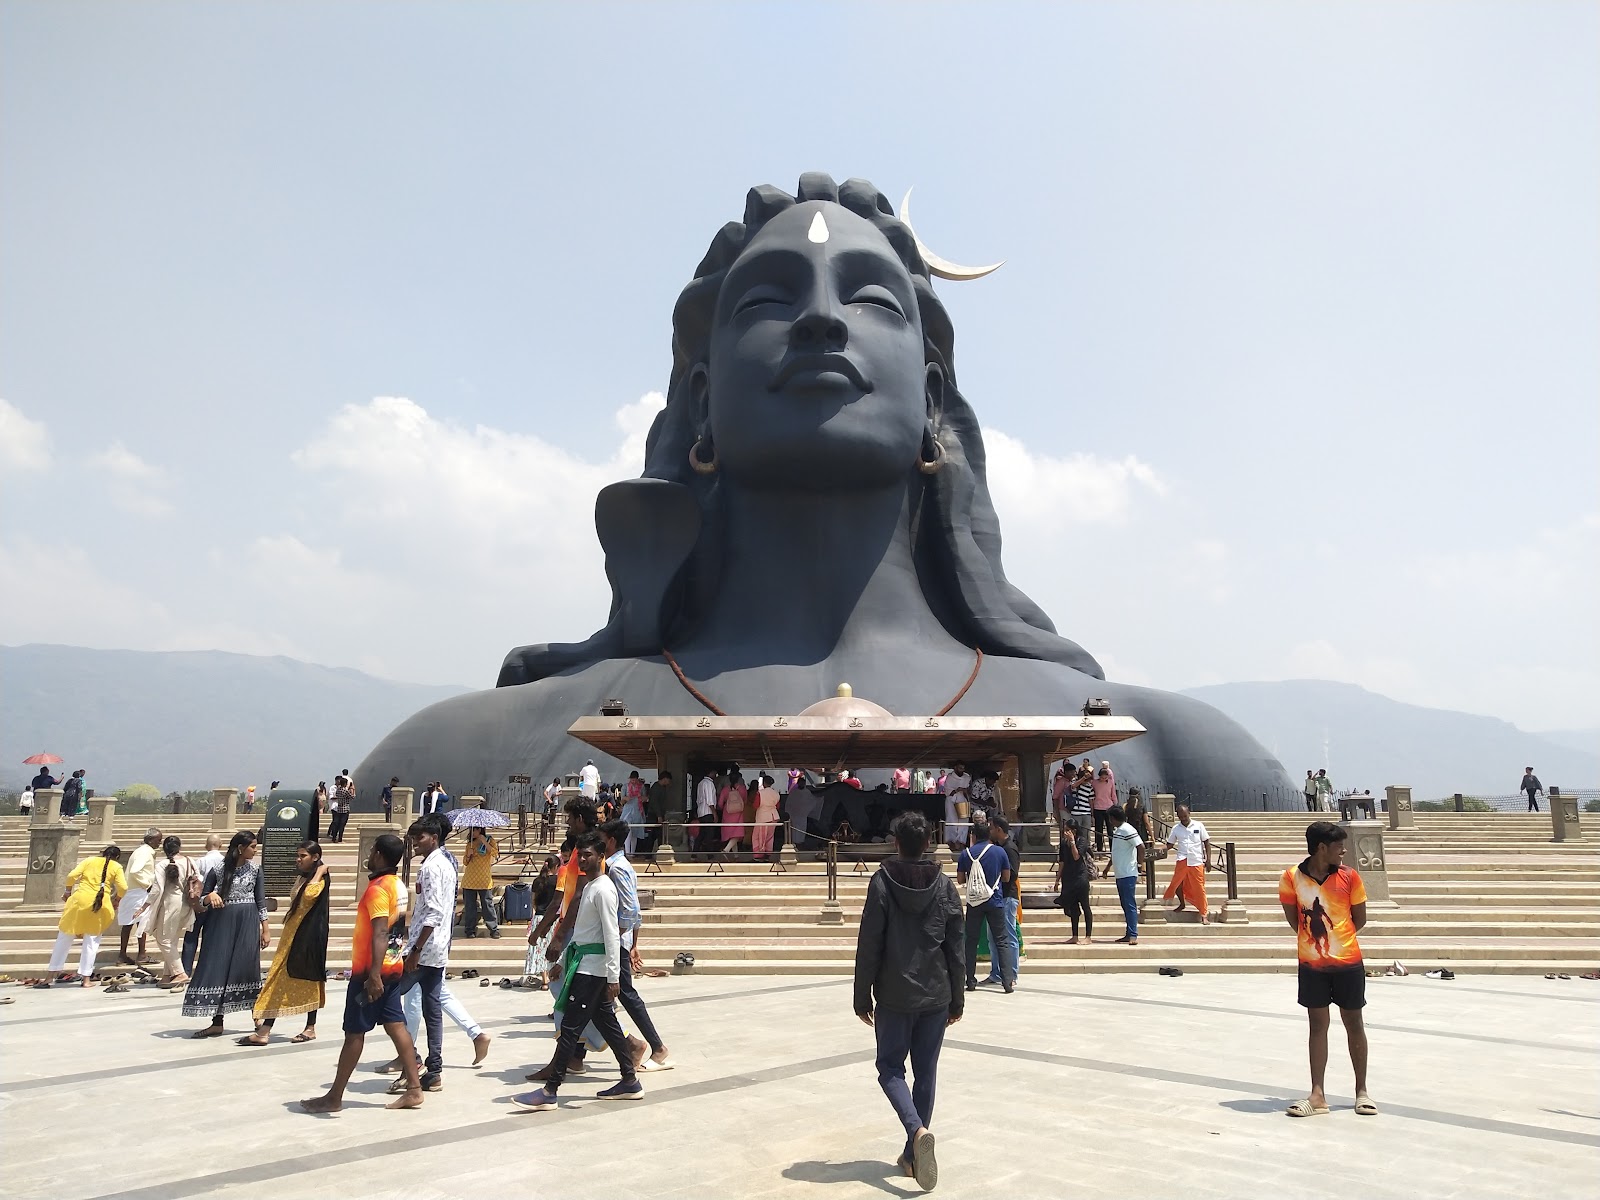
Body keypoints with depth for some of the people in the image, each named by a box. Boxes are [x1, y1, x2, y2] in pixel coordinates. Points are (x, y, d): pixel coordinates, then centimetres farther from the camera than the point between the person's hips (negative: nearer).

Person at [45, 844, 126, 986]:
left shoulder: (90, 860, 13)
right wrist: (117, 899, 16)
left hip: (79, 900, 1)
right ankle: (86, 979, 5)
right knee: (92, 940, 8)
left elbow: (72, 875, 1)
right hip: (101, 904, -1)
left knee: (64, 937, 13)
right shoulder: (116, 867, 8)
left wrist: (68, 891, 16)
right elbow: (123, 887, -2)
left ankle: (51, 975, 17)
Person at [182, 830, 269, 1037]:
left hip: (247, 923, 0)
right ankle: (217, 1023, 6)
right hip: (221, 922, 0)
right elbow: (202, 899, 6)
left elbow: (261, 901, 7)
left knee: (247, 966, 2)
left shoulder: (255, 869, 5)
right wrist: (210, 896, -17)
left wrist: (265, 929, 4)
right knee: (218, 968, -1)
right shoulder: (219, 869, 0)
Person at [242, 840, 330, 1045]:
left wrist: (319, 872, -23)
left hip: (308, 935, -9)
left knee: (308, 978, -4)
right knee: (279, 979, 7)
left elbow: (309, 895, -32)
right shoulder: (301, 877, 16)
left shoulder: (320, 879, -12)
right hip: (292, 933, 9)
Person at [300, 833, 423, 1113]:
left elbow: (380, 934, -26)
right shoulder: (397, 885, 10)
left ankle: (334, 1098, 12)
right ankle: (414, 1090, 8)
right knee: (396, 1026, 8)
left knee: (354, 1033, 1)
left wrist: (374, 974, -31)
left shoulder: (377, 888, -18)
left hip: (371, 971, -9)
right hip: (393, 967, 9)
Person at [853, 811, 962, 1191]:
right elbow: (957, 948, 3)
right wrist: (956, 998, 12)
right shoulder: (945, 885, 0)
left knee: (891, 1068, 9)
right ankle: (913, 1156, 18)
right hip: (936, 997, 3)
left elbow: (869, 945, -9)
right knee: (926, 1073, 13)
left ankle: (918, 1130, -15)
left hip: (894, 997, -3)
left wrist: (863, 996, 0)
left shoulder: (882, 882, -9)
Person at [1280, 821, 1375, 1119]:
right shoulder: (1292, 877, -9)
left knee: (1354, 1024, 10)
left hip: (1348, 962, 0)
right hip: (1311, 964, 0)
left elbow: (1359, 919, 2)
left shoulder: (1349, 876, -7)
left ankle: (1362, 1091, 23)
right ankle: (1318, 1095, 10)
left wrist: (1336, 938, 5)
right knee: (1318, 1025, 6)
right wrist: (1315, 937, 2)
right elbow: (1293, 918, 2)